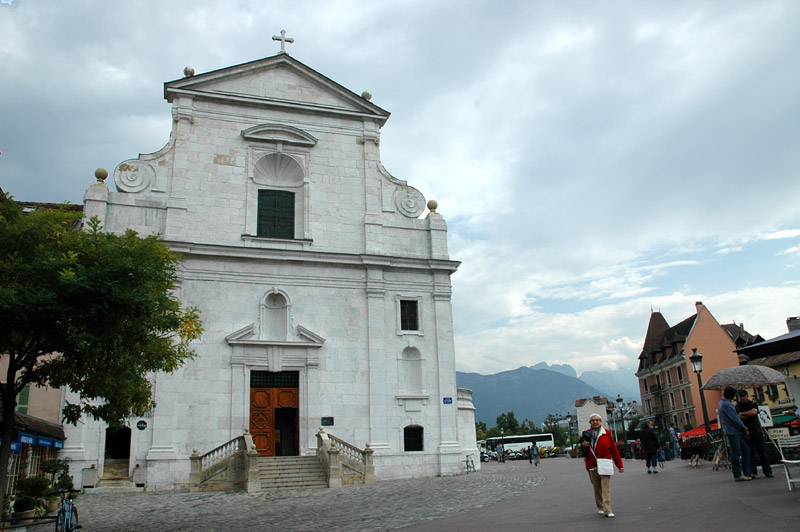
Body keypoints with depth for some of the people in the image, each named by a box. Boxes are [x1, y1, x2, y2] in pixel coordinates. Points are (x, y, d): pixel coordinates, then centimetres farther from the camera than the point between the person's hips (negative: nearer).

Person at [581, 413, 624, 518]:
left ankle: (607, 510, -13)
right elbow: (583, 451, 18)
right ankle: (600, 508, 24)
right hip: (592, 465, 3)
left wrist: (619, 465, 5)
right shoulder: (587, 434, 10)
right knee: (596, 487, 9)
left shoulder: (607, 433, 3)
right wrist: (583, 445, -7)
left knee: (606, 487, -11)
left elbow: (614, 449, 5)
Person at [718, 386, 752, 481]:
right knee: (736, 453, -3)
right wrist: (745, 429, -5)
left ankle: (747, 473, 15)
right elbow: (735, 420, -18)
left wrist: (743, 430, 18)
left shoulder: (722, 403, 15)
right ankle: (737, 475, 5)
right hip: (732, 432, -10)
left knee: (746, 450, 12)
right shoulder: (726, 404, -18)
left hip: (736, 432, 10)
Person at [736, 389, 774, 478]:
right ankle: (753, 473, 4)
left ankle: (767, 471, 7)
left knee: (762, 452, 1)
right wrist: (749, 415, -15)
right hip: (746, 433, 0)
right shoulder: (737, 406, 6)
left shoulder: (753, 404, 4)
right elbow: (738, 417, -7)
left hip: (757, 431, 0)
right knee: (750, 453, 0)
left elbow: (754, 412, -16)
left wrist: (742, 414, -11)